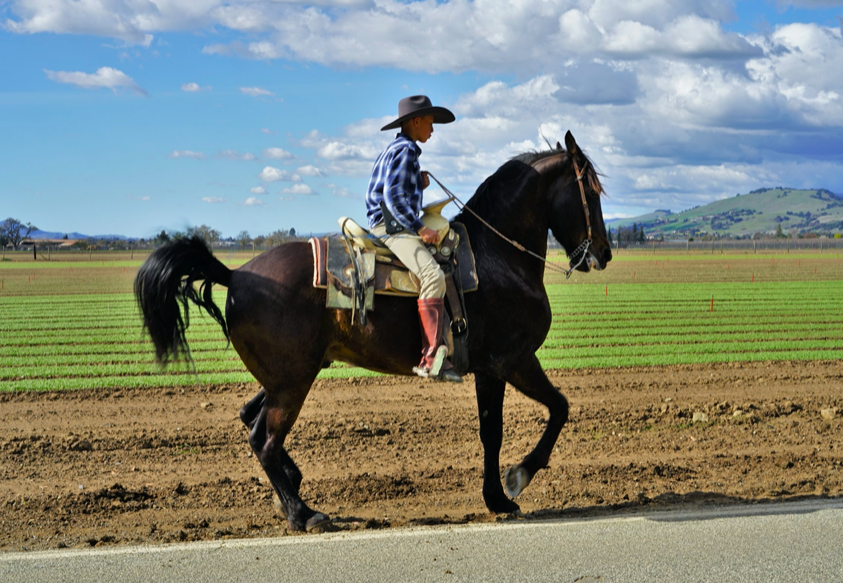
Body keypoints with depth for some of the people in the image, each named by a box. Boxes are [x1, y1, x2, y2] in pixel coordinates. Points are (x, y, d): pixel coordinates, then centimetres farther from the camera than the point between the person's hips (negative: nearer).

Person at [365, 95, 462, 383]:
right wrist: (419, 228, -21)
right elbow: (392, 196, -19)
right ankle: (431, 358, -39)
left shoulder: (394, 150, 23)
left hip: (396, 227, 11)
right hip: (392, 227, -11)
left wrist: (419, 184, 12)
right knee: (433, 275, -30)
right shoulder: (404, 150, -8)